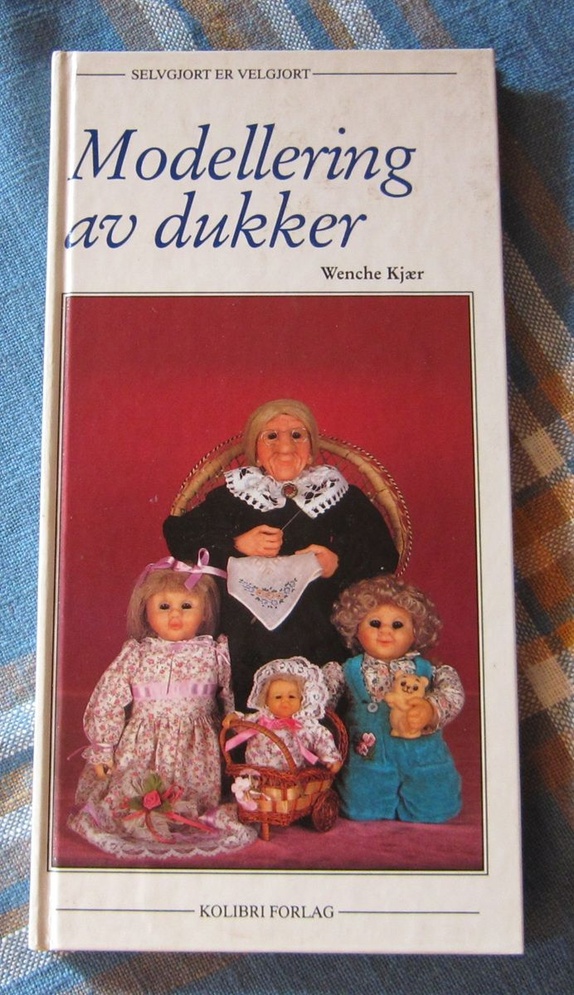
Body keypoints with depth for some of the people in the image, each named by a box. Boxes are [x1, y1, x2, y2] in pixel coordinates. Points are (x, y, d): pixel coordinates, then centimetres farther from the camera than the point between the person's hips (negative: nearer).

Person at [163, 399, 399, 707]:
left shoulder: (346, 499, 14)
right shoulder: (228, 498, 16)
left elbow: (384, 558, 8)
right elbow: (178, 538, 8)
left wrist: (339, 565, -9)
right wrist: (235, 546, -3)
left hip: (317, 646, 0)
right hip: (242, 645, 1)